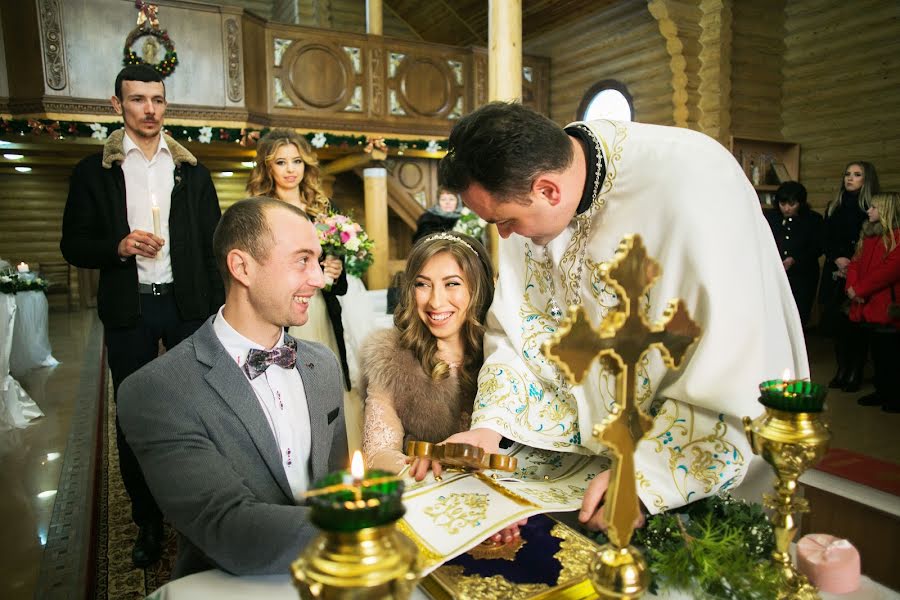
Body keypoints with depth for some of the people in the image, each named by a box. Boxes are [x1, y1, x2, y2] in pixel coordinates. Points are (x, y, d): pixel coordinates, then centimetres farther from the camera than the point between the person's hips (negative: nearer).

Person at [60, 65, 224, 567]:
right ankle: (148, 522, 24)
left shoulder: (192, 170, 8)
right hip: (129, 308, 0)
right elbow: (74, 245, 4)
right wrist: (118, 247, -16)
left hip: (187, 303, 0)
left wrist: (217, 307, 0)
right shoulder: (94, 171, 4)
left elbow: (213, 242, 7)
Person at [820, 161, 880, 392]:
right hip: (835, 273, 4)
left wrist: (853, 264, -12)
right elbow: (826, 241, 10)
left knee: (856, 324, -3)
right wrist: (837, 259, -6)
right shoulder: (833, 207, 13)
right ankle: (842, 370, 17)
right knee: (834, 320, 3)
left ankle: (856, 373, 9)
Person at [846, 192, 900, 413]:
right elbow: (856, 262, 14)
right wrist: (852, 286, -3)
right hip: (868, 305, 8)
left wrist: (860, 289, -15)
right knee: (877, 351, 14)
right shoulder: (868, 234, 16)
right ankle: (882, 391, 24)